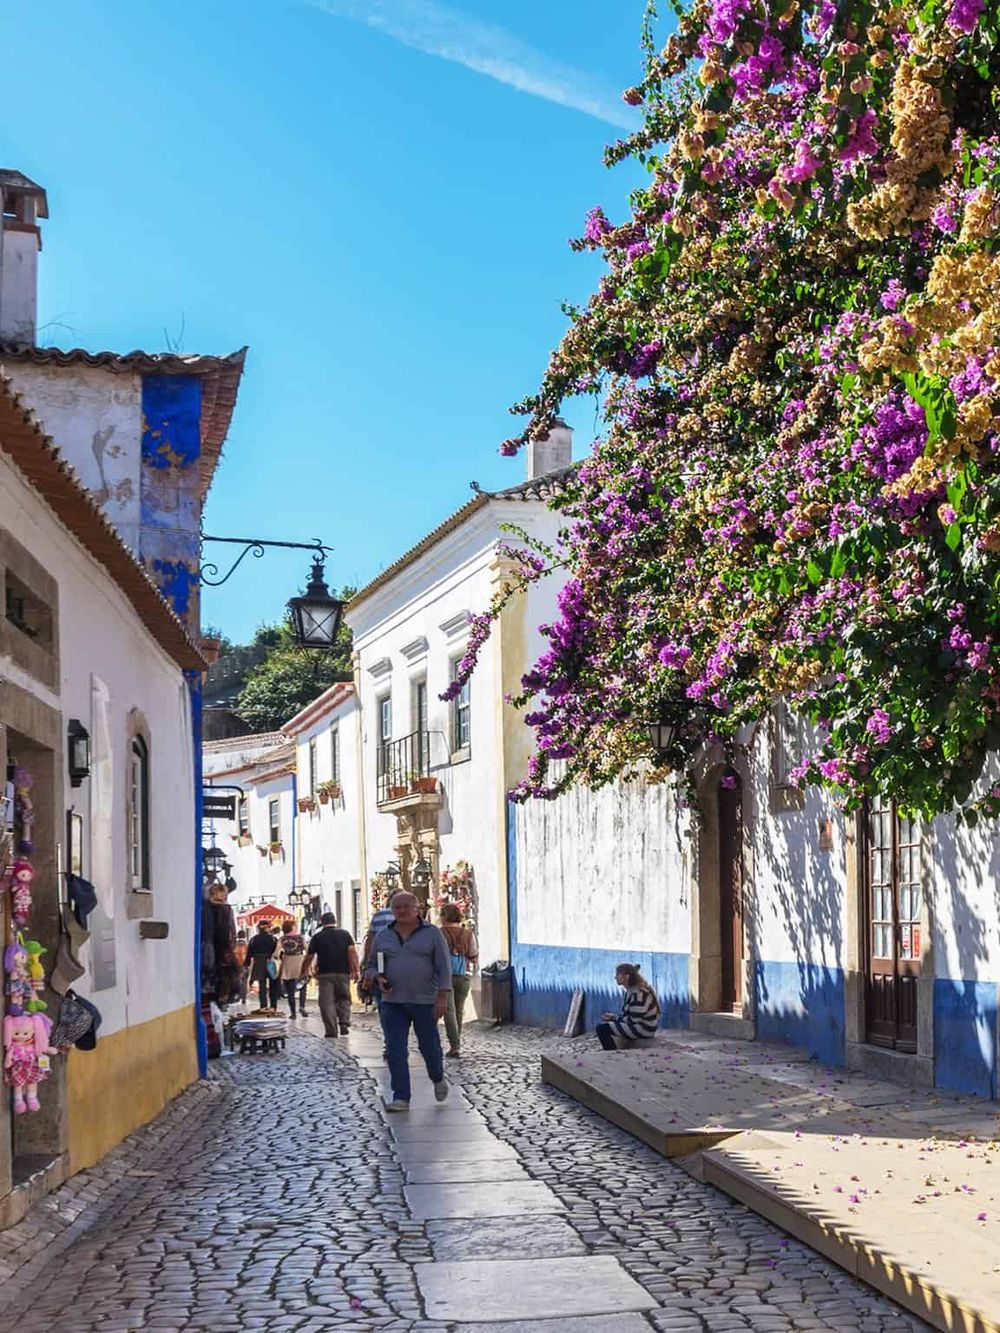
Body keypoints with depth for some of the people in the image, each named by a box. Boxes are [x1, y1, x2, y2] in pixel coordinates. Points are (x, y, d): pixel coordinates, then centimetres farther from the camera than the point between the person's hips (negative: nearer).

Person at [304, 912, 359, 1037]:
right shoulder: (345, 934, 7)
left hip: (325, 974, -1)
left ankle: (331, 1031, -6)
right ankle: (344, 1024, 0)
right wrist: (356, 970, -6)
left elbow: (309, 957, 7)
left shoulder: (317, 937, 6)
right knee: (344, 999, 16)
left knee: (326, 1002, 1)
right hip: (343, 973, 1)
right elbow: (352, 951, -4)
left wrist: (304, 972, 18)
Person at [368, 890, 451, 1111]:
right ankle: (401, 1098, -1)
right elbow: (372, 966, 16)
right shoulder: (383, 936, 9)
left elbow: (444, 967, -3)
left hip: (425, 1002, -2)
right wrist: (378, 979, -7)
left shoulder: (432, 933, 0)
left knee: (430, 1046, 6)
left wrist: (442, 997, -12)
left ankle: (438, 1079, 36)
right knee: (395, 1051, -5)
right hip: (393, 1003, 2)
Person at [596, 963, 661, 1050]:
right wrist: (613, 1017, -1)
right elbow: (627, 1015, 15)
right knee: (603, 1024, 20)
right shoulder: (630, 991, 11)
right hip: (636, 1026, 11)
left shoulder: (639, 993, -21)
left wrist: (614, 1018, -11)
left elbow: (634, 1020, -23)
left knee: (602, 1028, -18)